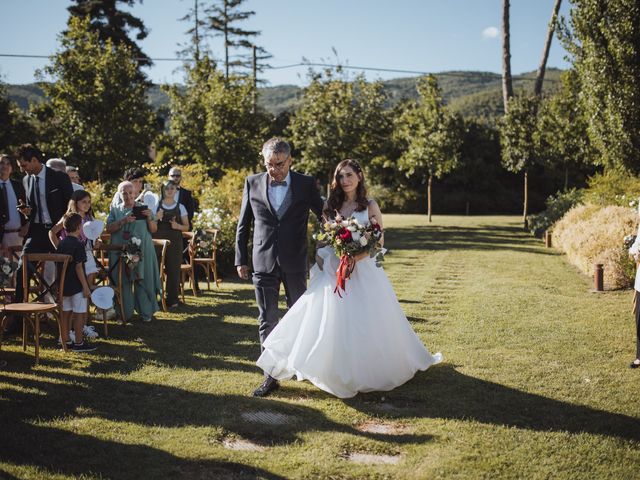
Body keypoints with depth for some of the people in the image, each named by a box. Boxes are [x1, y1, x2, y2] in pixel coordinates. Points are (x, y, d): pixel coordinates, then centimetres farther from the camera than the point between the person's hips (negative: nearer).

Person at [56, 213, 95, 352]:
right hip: (76, 285, -8)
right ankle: (79, 343, 2)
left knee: (66, 312, 14)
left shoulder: (61, 244, 8)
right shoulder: (78, 244, -16)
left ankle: (65, 339, 21)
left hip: (63, 284, 8)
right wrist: (85, 287, -16)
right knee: (79, 313, -1)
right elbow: (78, 267, -19)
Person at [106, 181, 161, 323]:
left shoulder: (143, 208, 9)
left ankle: (146, 312, 7)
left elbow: (154, 230, 7)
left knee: (142, 280, -2)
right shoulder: (115, 210, 10)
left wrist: (149, 218, -11)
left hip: (142, 251, -1)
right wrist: (123, 221, -17)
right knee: (124, 282, 0)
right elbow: (109, 228, -3)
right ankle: (125, 313, 7)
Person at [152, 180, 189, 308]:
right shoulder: (156, 206, 8)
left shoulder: (180, 207, 7)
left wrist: (177, 226, -11)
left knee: (173, 269, -3)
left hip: (175, 242, 0)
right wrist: (156, 218, -10)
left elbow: (186, 227, 9)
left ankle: (172, 298, 6)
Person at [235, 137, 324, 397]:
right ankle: (271, 374, 9)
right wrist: (241, 259, 4)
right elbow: (243, 225, 6)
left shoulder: (306, 184, -2)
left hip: (295, 262, 0)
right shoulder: (253, 183, 1)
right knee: (267, 320, 3)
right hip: (263, 261, 0)